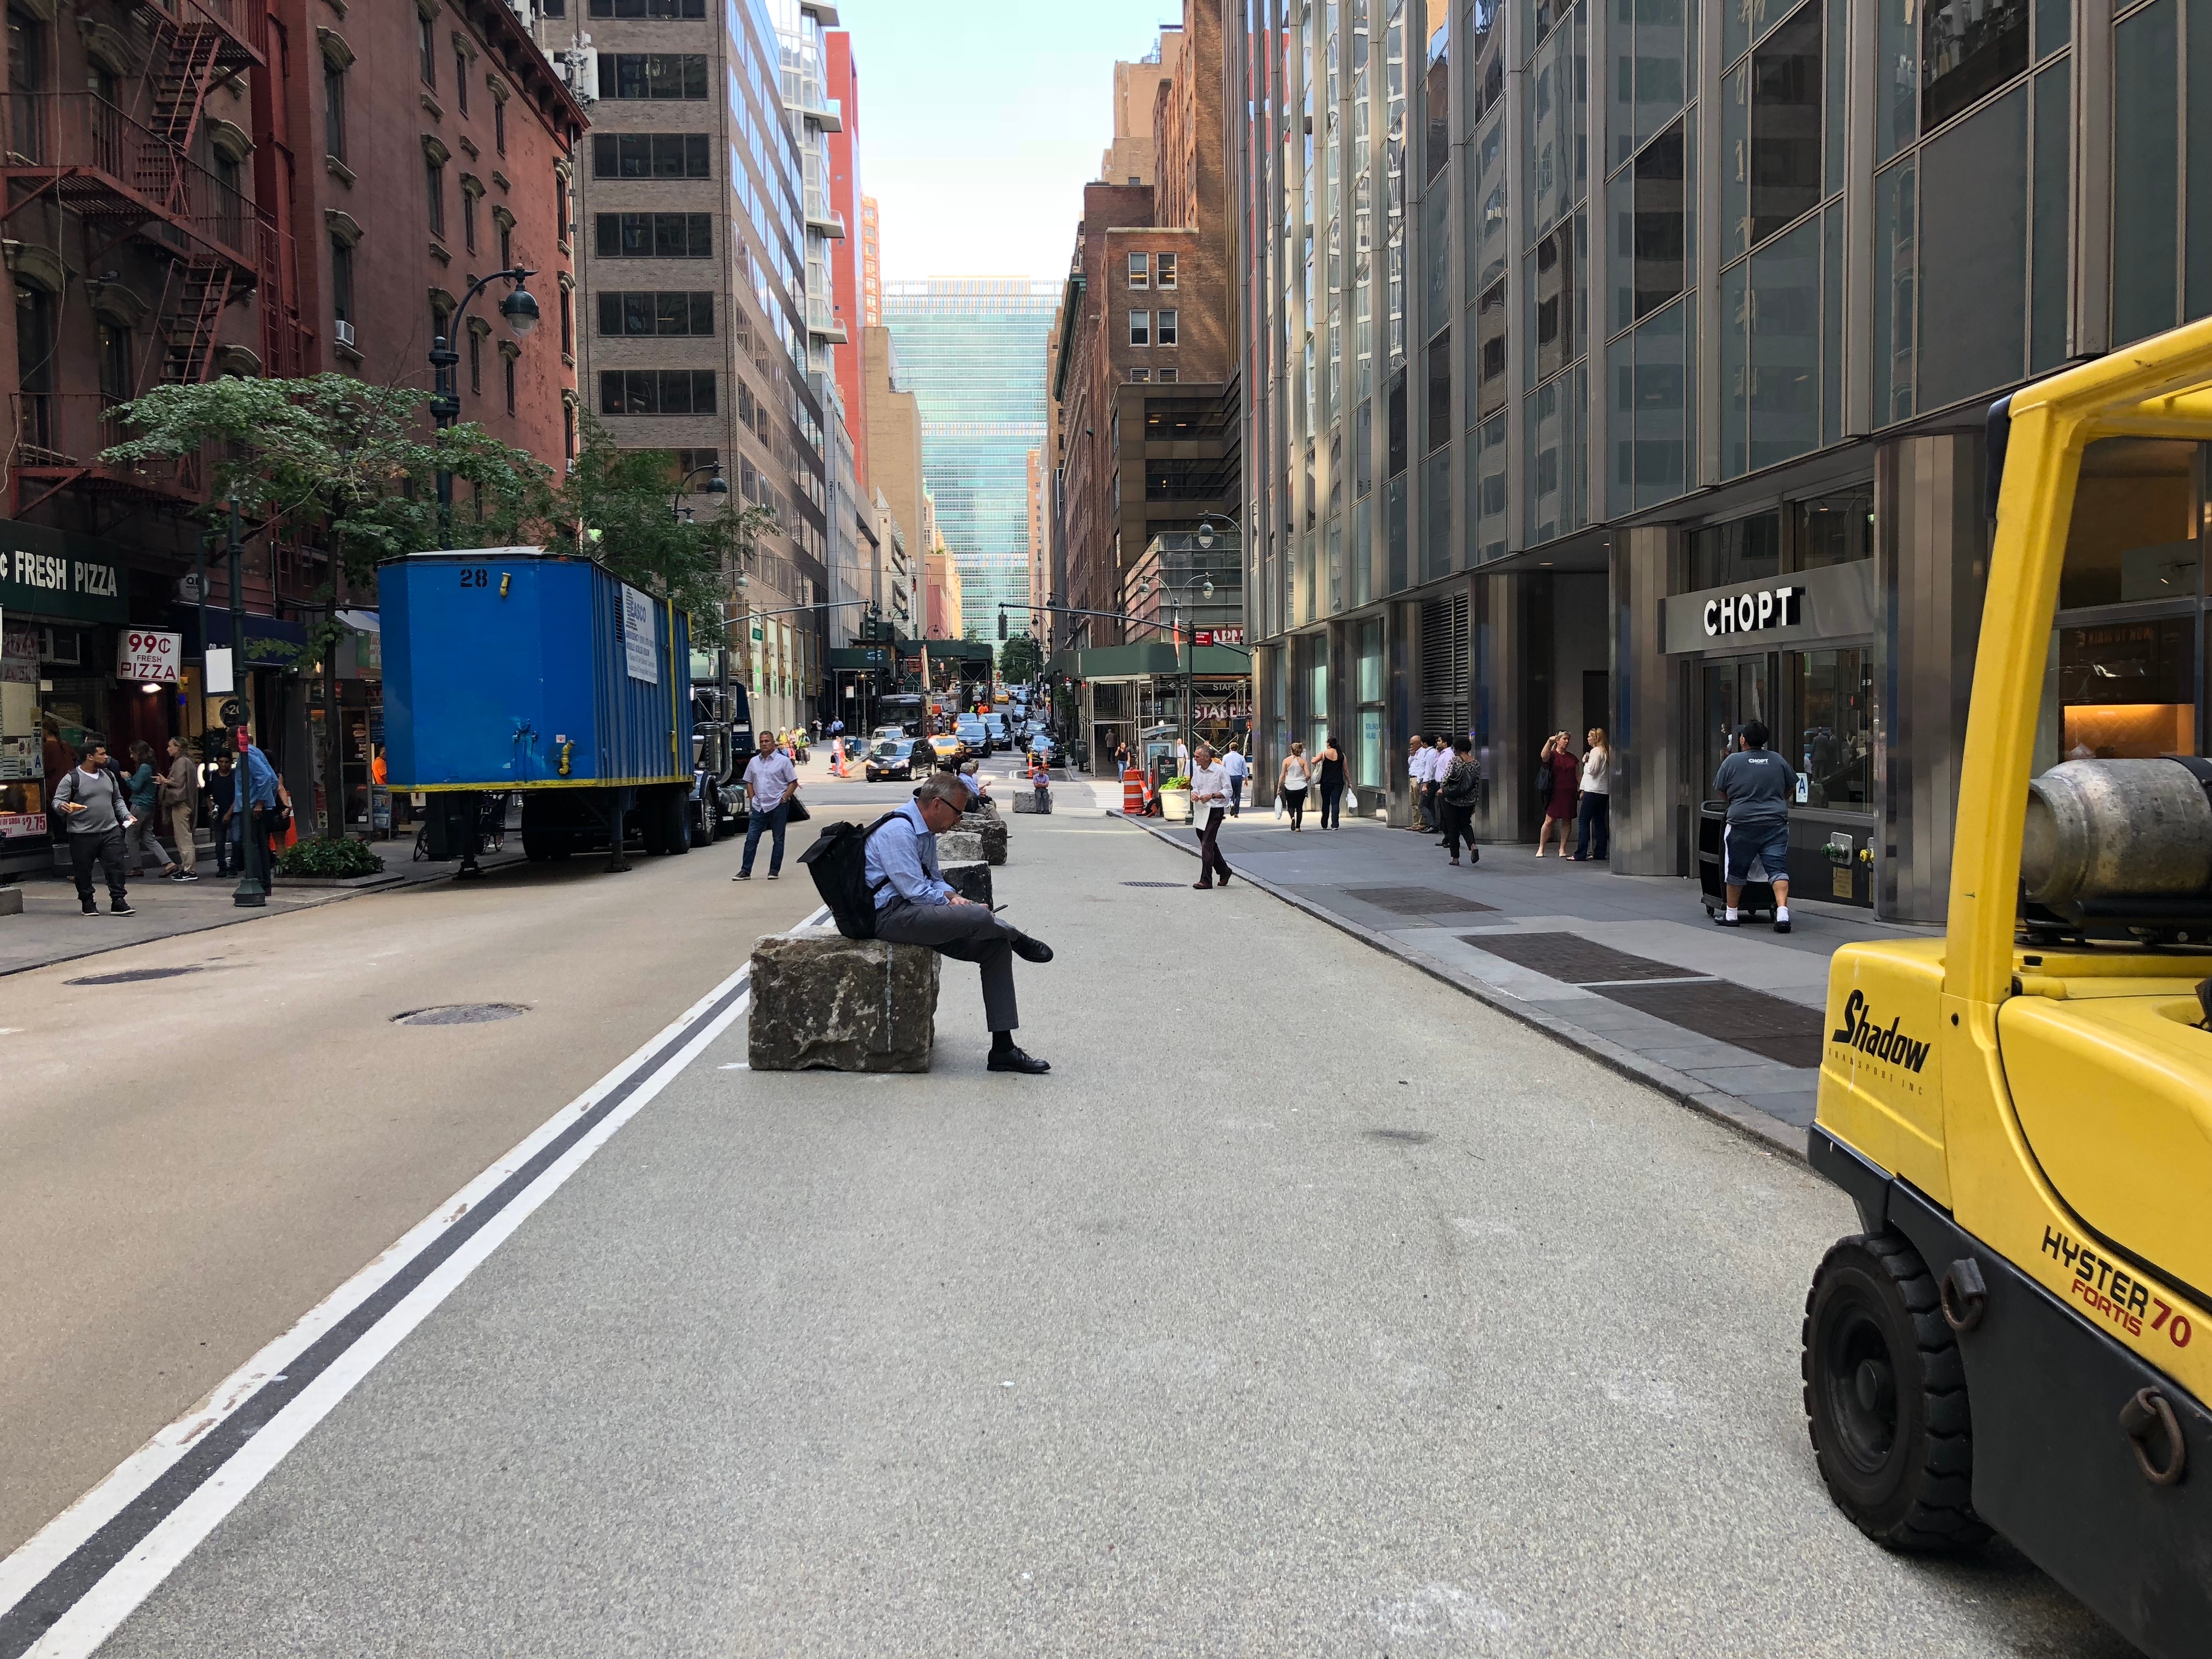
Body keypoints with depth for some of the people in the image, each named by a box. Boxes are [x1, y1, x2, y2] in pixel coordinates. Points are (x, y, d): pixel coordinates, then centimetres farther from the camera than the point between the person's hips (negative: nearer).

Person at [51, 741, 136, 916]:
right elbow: (57, 801, -7)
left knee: (116, 866, -2)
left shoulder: (109, 775, 12)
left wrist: (126, 815, 8)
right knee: (83, 870, 4)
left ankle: (118, 902, 2)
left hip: (111, 831, 4)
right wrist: (63, 807, -30)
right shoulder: (72, 779, -7)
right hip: (83, 835, -4)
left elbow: (118, 800, 22)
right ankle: (88, 903, 17)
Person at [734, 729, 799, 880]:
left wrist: (784, 798, -11)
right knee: (751, 838, -1)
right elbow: (749, 783, 18)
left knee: (778, 839, 3)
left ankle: (774, 870, 11)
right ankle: (745, 871, 2)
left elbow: (793, 783, -3)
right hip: (759, 807, 4)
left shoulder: (783, 761, -2)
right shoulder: (754, 762, 11)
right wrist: (752, 800, 6)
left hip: (778, 806, -4)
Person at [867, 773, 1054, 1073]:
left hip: (916, 911, 11)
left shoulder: (926, 833, 16)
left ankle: (1003, 1048, 1)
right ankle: (1019, 940, 7)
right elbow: (915, 890, -21)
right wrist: (952, 902, -6)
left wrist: (953, 896, 1)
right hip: (891, 916, -11)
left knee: (996, 946, 1)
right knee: (978, 917, -31)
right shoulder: (898, 831, -16)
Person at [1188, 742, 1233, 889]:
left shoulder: (1220, 771, -11)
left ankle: (1206, 880, -9)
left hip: (1215, 811, -7)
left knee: (1206, 844, -12)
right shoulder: (1198, 772, 9)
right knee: (1210, 844, 16)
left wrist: (1212, 796, -23)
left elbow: (1227, 791, -10)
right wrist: (1194, 794, -3)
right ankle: (1224, 870, 34)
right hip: (1201, 811, 7)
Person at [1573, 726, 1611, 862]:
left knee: (1584, 822, -6)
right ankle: (1600, 852, 10)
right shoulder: (1607, 752, 14)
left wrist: (1585, 762, 0)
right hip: (1604, 791, 9)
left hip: (1593, 791, -9)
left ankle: (1580, 854, -10)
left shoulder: (1596, 751, -11)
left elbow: (1591, 770, -16)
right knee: (1600, 822, 11)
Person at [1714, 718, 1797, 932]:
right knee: (1778, 869, 0)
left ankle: (1731, 915, 22)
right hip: (1776, 823, 2)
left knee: (1736, 870, 11)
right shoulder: (1778, 760, 6)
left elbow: (1719, 790, 7)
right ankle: (1782, 913, -15)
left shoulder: (1733, 761, -4)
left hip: (1742, 823, -2)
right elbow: (1791, 786, 20)